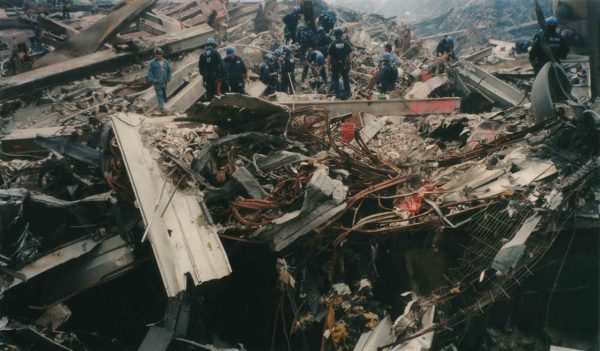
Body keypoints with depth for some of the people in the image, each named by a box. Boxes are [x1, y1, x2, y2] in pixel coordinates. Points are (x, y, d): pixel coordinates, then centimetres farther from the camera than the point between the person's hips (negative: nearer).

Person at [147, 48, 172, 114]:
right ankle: (161, 107, -11)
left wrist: (168, 78, 3)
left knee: (164, 93, 15)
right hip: (157, 82, -4)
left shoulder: (165, 62, 8)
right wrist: (152, 80, -15)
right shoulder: (152, 63, -3)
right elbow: (149, 72, -5)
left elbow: (169, 70, 15)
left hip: (164, 82, 4)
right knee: (159, 94, -10)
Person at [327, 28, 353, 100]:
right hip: (344, 64, 2)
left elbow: (329, 56, -7)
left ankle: (338, 92, -1)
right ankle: (347, 93, 25)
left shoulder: (332, 44, -7)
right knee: (346, 79, 16)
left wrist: (328, 65, 1)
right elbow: (350, 54, -3)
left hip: (335, 65, -2)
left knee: (335, 79, 9)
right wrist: (350, 62, 6)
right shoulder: (346, 43, -4)